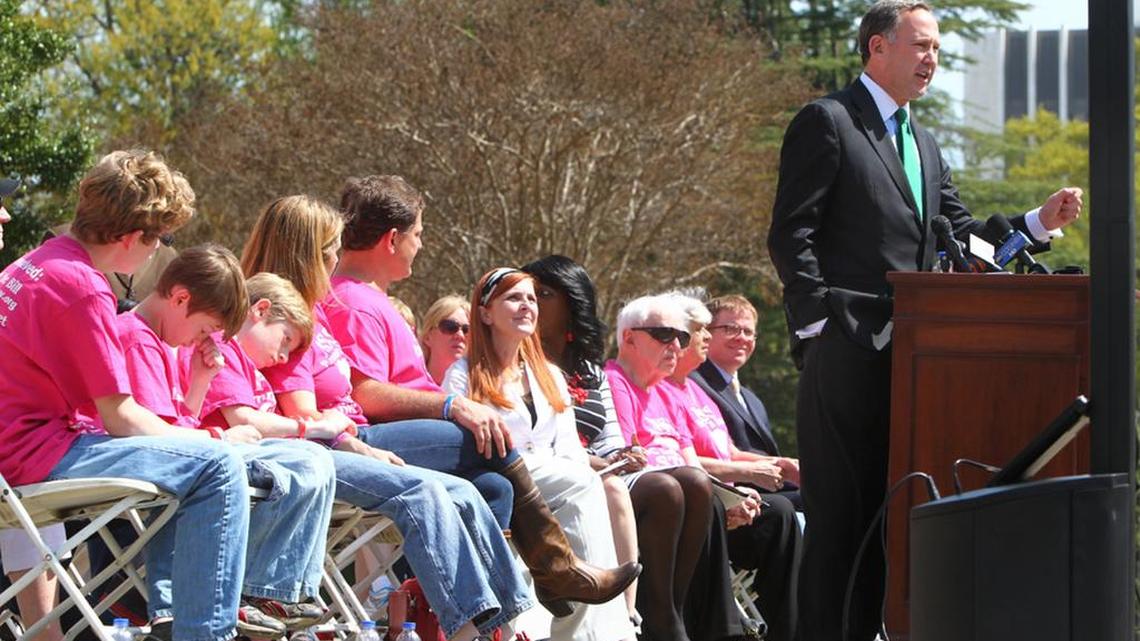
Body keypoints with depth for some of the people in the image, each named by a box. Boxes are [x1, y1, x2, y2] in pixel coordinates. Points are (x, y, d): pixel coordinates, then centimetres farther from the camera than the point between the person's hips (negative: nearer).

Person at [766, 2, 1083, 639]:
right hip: (847, 348, -8)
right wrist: (820, 325, -15)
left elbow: (963, 235, 19)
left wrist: (1040, 222, 4)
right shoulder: (827, 121, -3)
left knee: (883, 508, 8)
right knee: (838, 509, -8)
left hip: (905, 350, 8)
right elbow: (792, 234, -9)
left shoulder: (924, 144, 23)